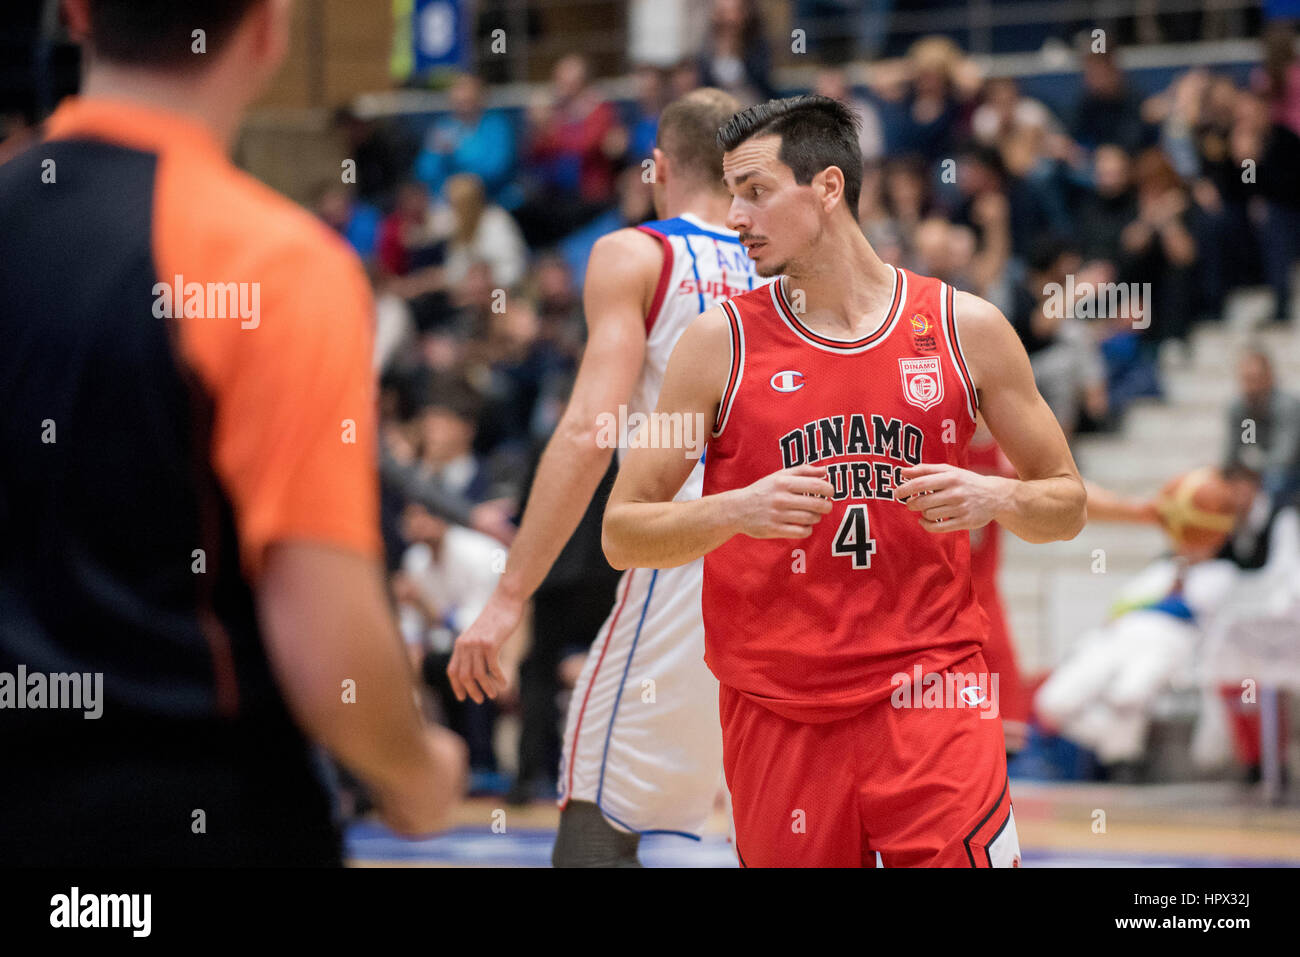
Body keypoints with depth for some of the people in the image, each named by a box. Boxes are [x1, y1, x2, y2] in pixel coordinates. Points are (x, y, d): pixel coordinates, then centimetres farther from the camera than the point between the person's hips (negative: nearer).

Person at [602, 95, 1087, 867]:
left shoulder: (963, 326, 4)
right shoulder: (722, 341, 2)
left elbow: (1068, 503, 12)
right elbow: (623, 534, 2)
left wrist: (994, 498, -9)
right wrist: (736, 510, -16)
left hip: (930, 698, 0)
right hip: (777, 712, 0)